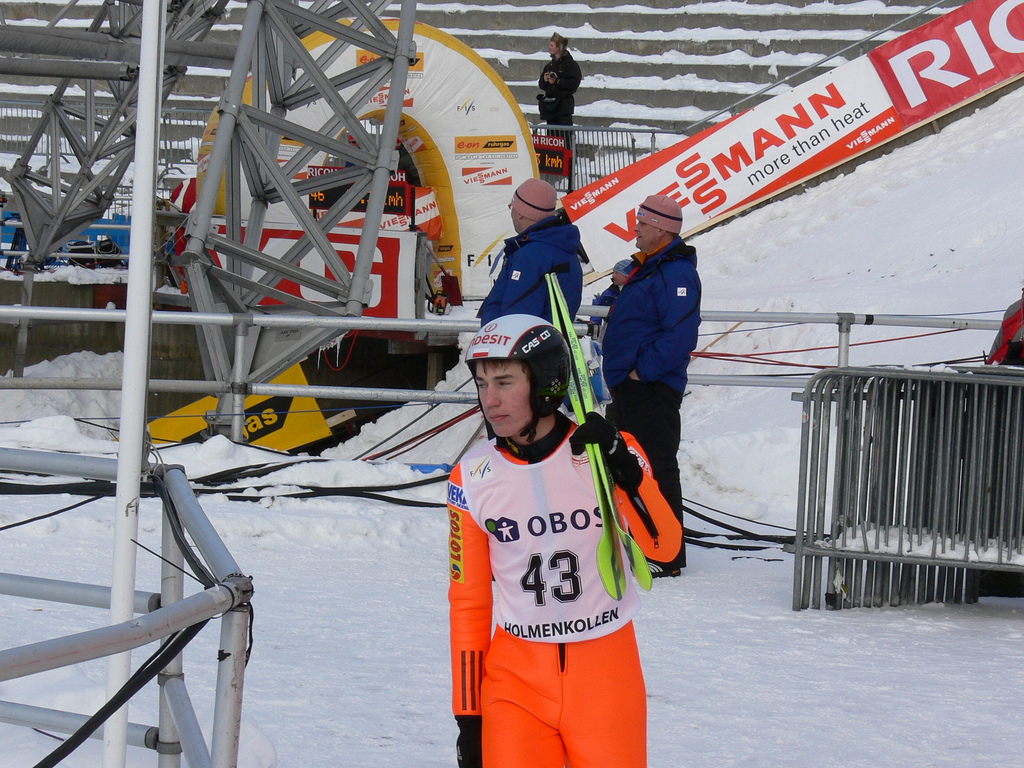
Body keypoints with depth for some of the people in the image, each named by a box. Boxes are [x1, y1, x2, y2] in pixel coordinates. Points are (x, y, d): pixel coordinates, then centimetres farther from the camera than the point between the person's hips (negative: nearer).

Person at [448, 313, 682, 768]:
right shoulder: (473, 479, -1)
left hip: (606, 675, -1)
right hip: (515, 677, 1)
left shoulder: (608, 452, -6)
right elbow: (468, 602, 6)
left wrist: (625, 471, -31)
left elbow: (665, 547, -18)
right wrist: (467, 715, 5)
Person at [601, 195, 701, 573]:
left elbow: (680, 336, -26)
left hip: (652, 389, -11)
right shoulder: (648, 267, 17)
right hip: (630, 386, 11)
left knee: (657, 470, -8)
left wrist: (643, 370, -22)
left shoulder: (676, 273, -17)